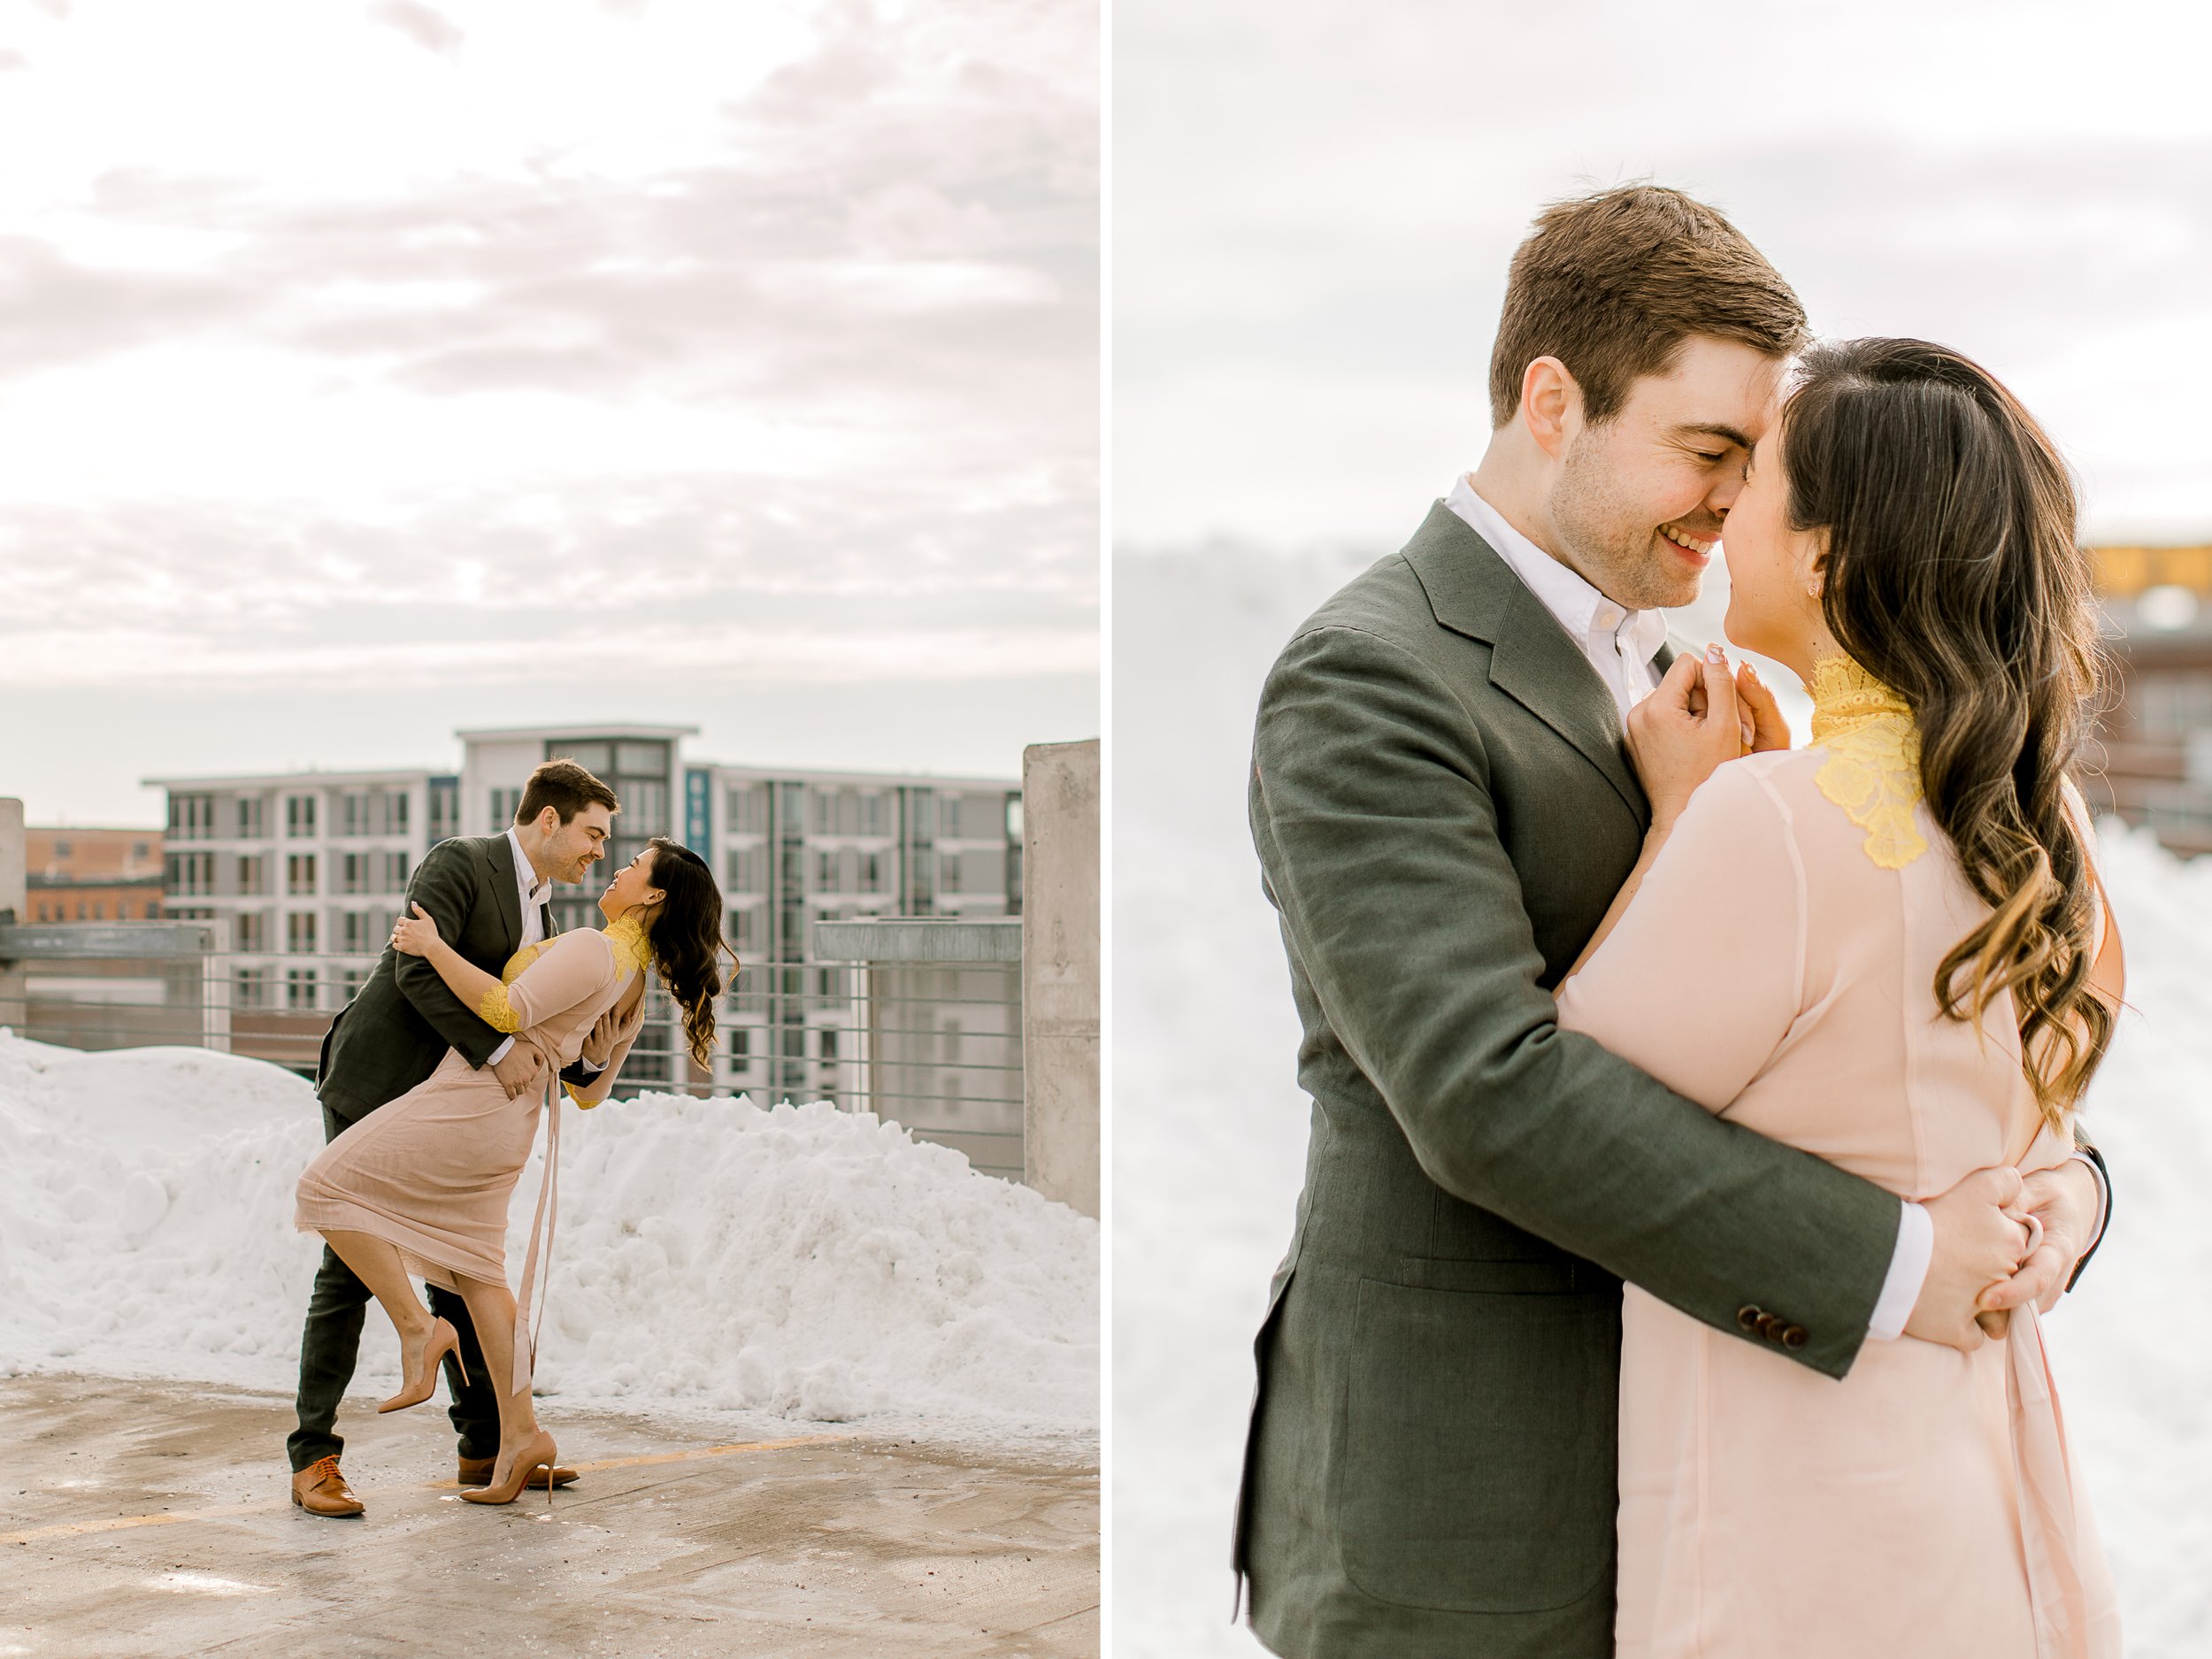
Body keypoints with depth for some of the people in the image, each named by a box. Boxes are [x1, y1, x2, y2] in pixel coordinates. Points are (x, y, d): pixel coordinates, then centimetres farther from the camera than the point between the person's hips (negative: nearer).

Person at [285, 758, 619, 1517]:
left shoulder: (540, 913, 13)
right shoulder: (458, 863, -14)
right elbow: (418, 969, -26)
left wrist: (580, 1071, 0)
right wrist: (498, 1050, -29)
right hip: (373, 1088, -8)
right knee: (350, 1270, -6)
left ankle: (486, 1444, 15)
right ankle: (313, 1456, -1)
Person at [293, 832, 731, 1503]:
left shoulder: (592, 949, -17)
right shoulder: (634, 983, 12)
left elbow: (508, 1011, -24)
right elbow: (590, 1089, 21)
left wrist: (433, 947, -17)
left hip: (473, 1096, -9)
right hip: (510, 1119, 9)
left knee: (329, 1185, -4)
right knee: (473, 1269, 13)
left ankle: (416, 1326, -8)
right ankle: (520, 1434, 10)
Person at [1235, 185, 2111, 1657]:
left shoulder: (1653, 676, 13)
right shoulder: (1369, 684, -16)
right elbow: (1488, 1086, -27)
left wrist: (2055, 1177, -9)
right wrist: (1887, 1267, -25)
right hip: (1448, 1520, -8)